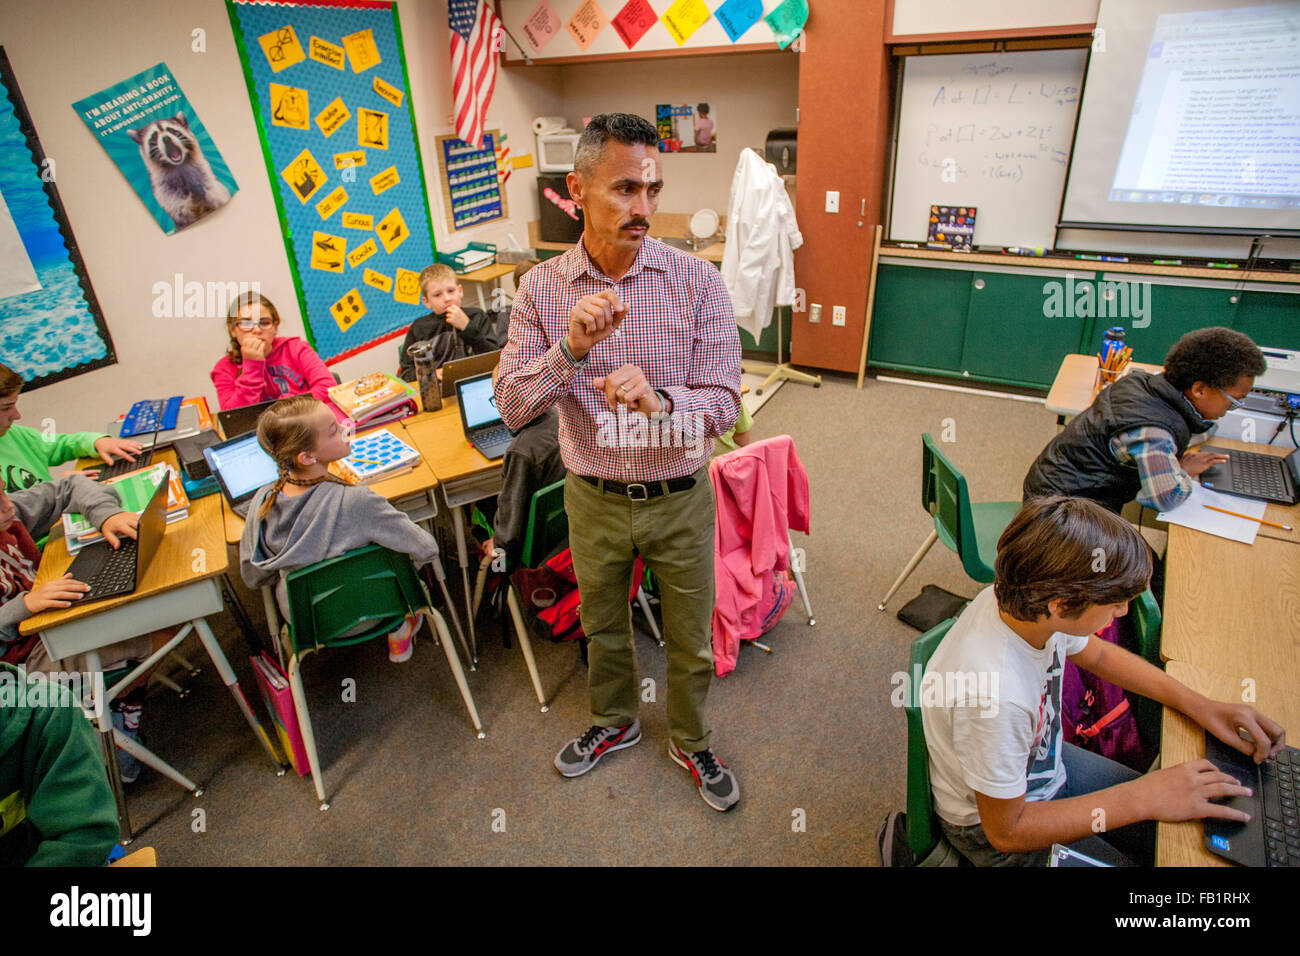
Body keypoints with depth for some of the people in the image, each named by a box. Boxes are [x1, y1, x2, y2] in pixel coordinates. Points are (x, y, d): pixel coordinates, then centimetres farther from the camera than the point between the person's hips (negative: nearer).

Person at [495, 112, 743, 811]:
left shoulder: (698, 281, -13)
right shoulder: (541, 288, -9)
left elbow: (724, 404, -17)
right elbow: (511, 408, -14)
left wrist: (658, 400, -38)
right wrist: (571, 349, -32)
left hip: (679, 498, -1)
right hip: (594, 499, 2)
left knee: (691, 639, 16)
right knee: (602, 626, 24)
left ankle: (691, 742, 45)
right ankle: (614, 722, 52)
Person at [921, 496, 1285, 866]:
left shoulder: (1026, 601, -21)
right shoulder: (994, 695, -43)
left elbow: (1098, 654, 5)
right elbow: (1006, 832, -27)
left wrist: (1199, 704, -5)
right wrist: (1142, 798, -25)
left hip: (1044, 763, 7)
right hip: (994, 823, -7)